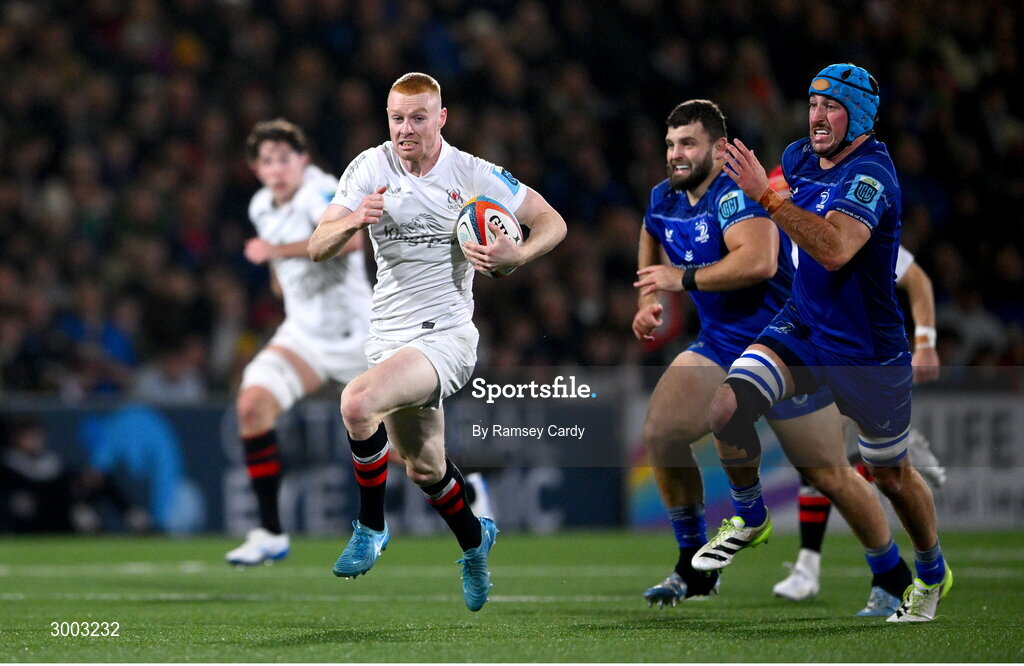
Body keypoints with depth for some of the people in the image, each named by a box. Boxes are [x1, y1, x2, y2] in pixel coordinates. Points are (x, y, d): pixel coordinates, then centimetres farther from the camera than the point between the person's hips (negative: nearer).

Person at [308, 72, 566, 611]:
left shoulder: (474, 176, -7)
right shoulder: (371, 167, 0)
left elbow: (552, 223, 2)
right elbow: (317, 248, -4)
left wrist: (516, 256, -18)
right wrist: (353, 221, -25)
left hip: (446, 334, -5)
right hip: (388, 337, 5)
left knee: (357, 401, -29)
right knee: (424, 468, 17)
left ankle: (371, 527, -11)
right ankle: (475, 540, 47)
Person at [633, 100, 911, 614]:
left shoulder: (736, 194, -22)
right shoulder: (664, 199, 3)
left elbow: (759, 261, -40)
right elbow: (652, 240, 29)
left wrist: (683, 278, -30)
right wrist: (648, 301, 14)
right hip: (718, 345, 7)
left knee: (830, 476, -1)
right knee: (659, 433, -11)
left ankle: (895, 581, 18)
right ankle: (694, 568, 3)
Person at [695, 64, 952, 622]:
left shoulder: (871, 174, -24)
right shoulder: (799, 156, 0)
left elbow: (835, 250, -41)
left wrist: (765, 194, -43)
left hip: (867, 353, -6)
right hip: (799, 327, 6)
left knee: (891, 475, 9)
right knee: (727, 408, -18)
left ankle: (932, 576, 35)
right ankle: (749, 520, 7)